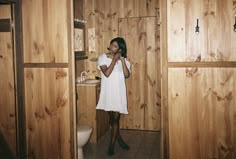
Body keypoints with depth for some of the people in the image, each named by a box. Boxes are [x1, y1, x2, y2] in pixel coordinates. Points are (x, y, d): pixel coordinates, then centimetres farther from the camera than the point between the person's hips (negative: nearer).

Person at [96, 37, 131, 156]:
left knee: (116, 118, 0)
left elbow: (127, 75, -10)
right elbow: (107, 73, -16)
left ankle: (112, 145, 10)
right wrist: (114, 60, -13)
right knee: (112, 118, 12)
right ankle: (118, 138, 34)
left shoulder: (123, 59, 4)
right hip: (108, 92, 0)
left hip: (119, 92, 0)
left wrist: (122, 60, -12)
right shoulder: (103, 57, -3)